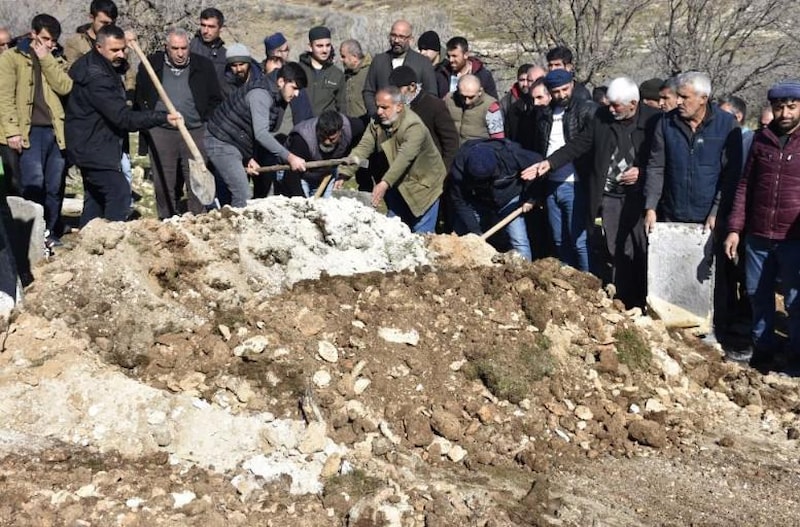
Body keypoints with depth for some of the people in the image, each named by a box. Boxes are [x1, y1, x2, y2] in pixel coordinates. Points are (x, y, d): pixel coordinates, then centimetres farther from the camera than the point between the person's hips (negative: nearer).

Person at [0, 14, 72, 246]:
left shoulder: (56, 60, 17)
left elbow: (65, 87, -1)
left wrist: (46, 60, -6)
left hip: (55, 131, 5)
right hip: (29, 131, -4)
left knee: (55, 187, 6)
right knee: (33, 185, -11)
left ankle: (51, 234, 16)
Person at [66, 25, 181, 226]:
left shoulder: (98, 67, 8)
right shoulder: (96, 77, -24)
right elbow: (123, 117, -30)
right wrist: (163, 117, -32)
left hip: (91, 147, 11)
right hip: (95, 149, -11)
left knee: (95, 198, 17)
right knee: (119, 193, -16)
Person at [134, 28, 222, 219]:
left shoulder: (203, 66, 3)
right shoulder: (151, 65, 4)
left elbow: (216, 99, 10)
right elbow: (139, 98, 12)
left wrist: (206, 121, 2)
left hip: (195, 132, 0)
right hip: (160, 133, 0)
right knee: (163, 184, 4)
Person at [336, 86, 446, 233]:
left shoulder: (413, 126, -28)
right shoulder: (377, 123, -5)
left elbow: (404, 158, -40)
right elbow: (362, 148, -12)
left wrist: (385, 183, -51)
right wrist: (344, 174, -25)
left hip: (422, 183, -6)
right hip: (398, 184, 6)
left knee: (421, 234, -2)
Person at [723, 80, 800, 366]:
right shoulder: (761, 139, 7)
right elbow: (745, 186, 10)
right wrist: (735, 229, 5)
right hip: (757, 236, 4)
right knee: (758, 295, 15)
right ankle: (762, 348, 31)